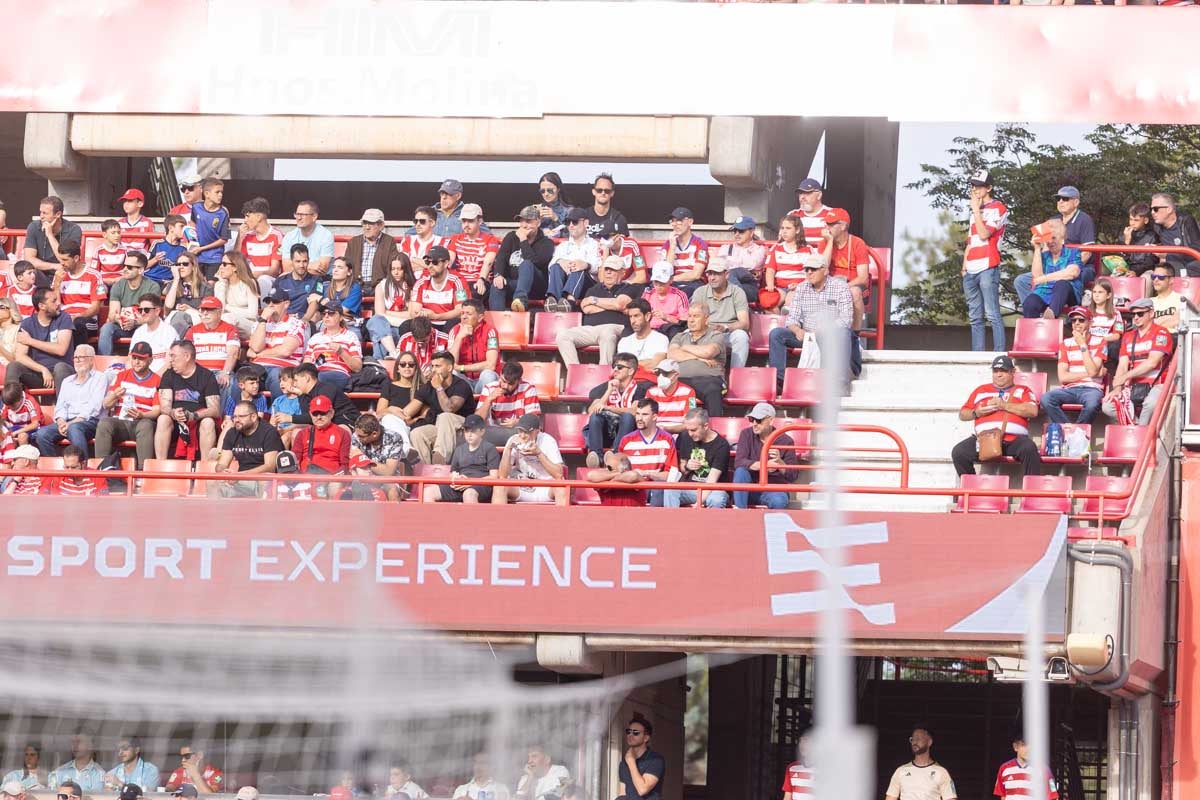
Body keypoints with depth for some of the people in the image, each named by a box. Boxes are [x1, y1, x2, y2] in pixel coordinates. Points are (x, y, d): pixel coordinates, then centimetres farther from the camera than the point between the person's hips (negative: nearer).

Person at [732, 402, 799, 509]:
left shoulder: (785, 441, -4)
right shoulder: (747, 434, 0)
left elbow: (792, 477, -6)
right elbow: (738, 462, -16)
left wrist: (779, 461, -25)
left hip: (775, 488, -2)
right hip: (750, 490, 2)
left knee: (779, 501, -36)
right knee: (741, 471, -29)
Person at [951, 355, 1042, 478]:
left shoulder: (1022, 391, 19)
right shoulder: (981, 390, 25)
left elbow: (1032, 411, -1)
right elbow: (962, 414, 23)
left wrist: (1005, 405, -6)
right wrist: (976, 413, 0)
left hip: (1014, 439, -2)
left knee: (1029, 449, -34)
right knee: (958, 452, -21)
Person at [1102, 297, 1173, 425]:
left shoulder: (1161, 333, -2)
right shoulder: (1128, 336, 18)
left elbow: (1152, 363, -13)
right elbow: (1122, 366, 10)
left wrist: (1125, 376, -12)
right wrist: (1117, 388, -8)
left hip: (1155, 386, -6)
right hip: (1133, 387, 6)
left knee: (1152, 403, -38)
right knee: (1108, 406, -17)